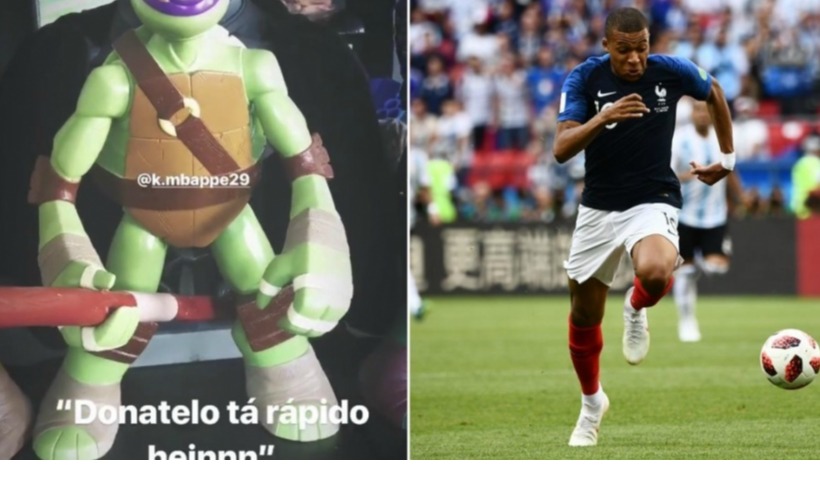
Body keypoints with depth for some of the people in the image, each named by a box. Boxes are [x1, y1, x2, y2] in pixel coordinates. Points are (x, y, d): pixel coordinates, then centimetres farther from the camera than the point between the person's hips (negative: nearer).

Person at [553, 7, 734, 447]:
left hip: (653, 201, -2)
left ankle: (637, 309, 3)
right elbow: (561, 149, -23)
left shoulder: (670, 71, -10)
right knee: (583, 316, 11)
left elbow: (714, 93, 13)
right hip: (598, 208, 2)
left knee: (654, 274, -35)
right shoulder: (585, 78, -12)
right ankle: (591, 402, 38)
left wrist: (726, 159, 16)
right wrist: (603, 118, -39)